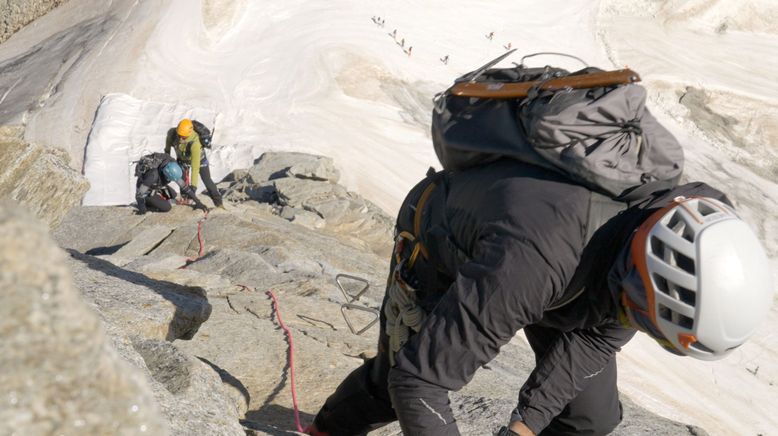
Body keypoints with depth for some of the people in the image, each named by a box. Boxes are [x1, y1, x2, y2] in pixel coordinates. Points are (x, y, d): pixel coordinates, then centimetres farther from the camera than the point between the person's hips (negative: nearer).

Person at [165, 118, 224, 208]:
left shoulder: (195, 143, -48)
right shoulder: (172, 132, -34)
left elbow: (195, 167, -46)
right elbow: (169, 138, -4)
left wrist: (194, 185, -45)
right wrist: (167, 151, 11)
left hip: (198, 158, -4)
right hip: (182, 157, 5)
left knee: (207, 181, -4)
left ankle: (218, 203, 6)